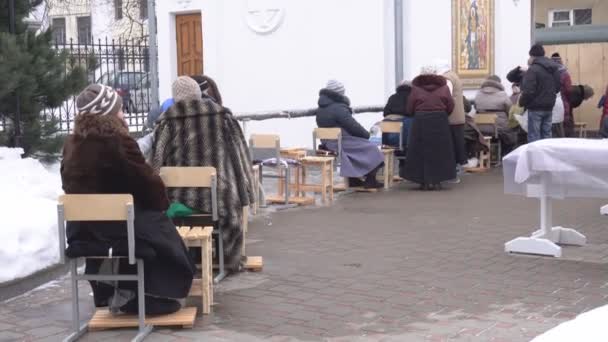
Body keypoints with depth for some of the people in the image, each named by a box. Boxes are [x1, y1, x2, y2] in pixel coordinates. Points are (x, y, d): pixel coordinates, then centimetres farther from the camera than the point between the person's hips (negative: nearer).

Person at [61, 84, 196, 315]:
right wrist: (162, 204, 9)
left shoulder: (72, 144, 5)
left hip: (82, 227, 7)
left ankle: (109, 293, 35)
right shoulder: (117, 142, -17)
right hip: (116, 223, -7)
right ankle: (151, 299, 20)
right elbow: (147, 181, -12)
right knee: (161, 232, 15)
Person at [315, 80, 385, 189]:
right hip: (342, 144, -10)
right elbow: (354, 127, -19)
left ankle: (353, 179, 29)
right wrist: (367, 134, 0)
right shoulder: (338, 108, -21)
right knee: (371, 149, 5)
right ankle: (370, 180, 10)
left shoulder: (320, 109, 8)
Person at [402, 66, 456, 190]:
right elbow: (450, 106, 0)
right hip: (440, 121, 1)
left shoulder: (416, 88, 0)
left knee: (421, 151, 5)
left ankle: (425, 181, 2)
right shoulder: (443, 87, 3)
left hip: (420, 121, -1)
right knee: (439, 151, 8)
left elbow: (409, 109, 0)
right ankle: (436, 181, 7)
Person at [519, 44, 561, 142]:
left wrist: (522, 102, -5)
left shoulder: (533, 69, -15)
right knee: (546, 135, 12)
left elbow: (529, 91, -19)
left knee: (533, 136, -3)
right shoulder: (554, 69, 10)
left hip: (536, 108, -7)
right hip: (549, 106, 7)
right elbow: (558, 86, 17)